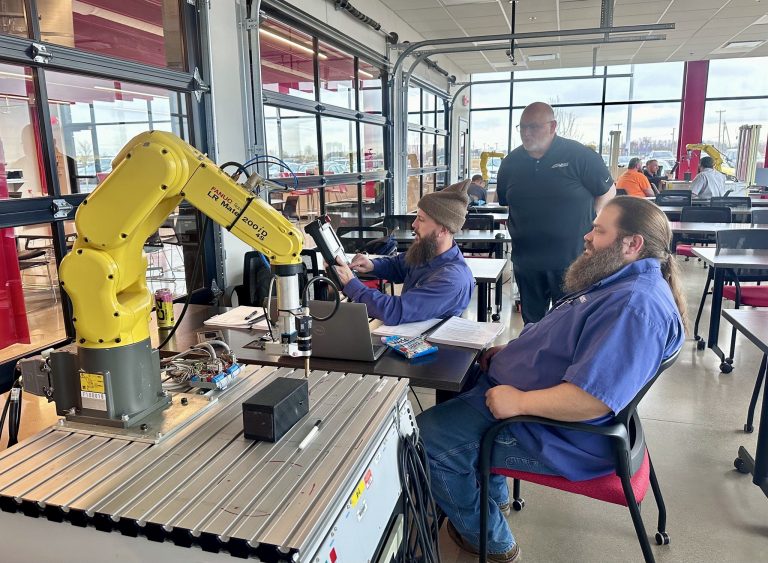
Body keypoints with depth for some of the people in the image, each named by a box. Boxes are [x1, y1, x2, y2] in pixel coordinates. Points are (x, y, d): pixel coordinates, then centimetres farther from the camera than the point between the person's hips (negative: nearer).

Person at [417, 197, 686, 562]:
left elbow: (591, 400, -36)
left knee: (430, 436, -7)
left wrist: (519, 401, -24)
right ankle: (494, 494, 35)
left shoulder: (636, 305, -27)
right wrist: (511, 352, 7)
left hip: (559, 435, -11)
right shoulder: (621, 283, 9)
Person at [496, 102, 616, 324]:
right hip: (526, 262, 4)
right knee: (532, 323, 16)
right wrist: (521, 230, 11)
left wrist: (585, 226, 0)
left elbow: (608, 192, 2)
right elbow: (504, 203, 18)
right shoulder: (511, 162, 5)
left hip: (572, 261, -4)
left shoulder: (579, 156, -8)